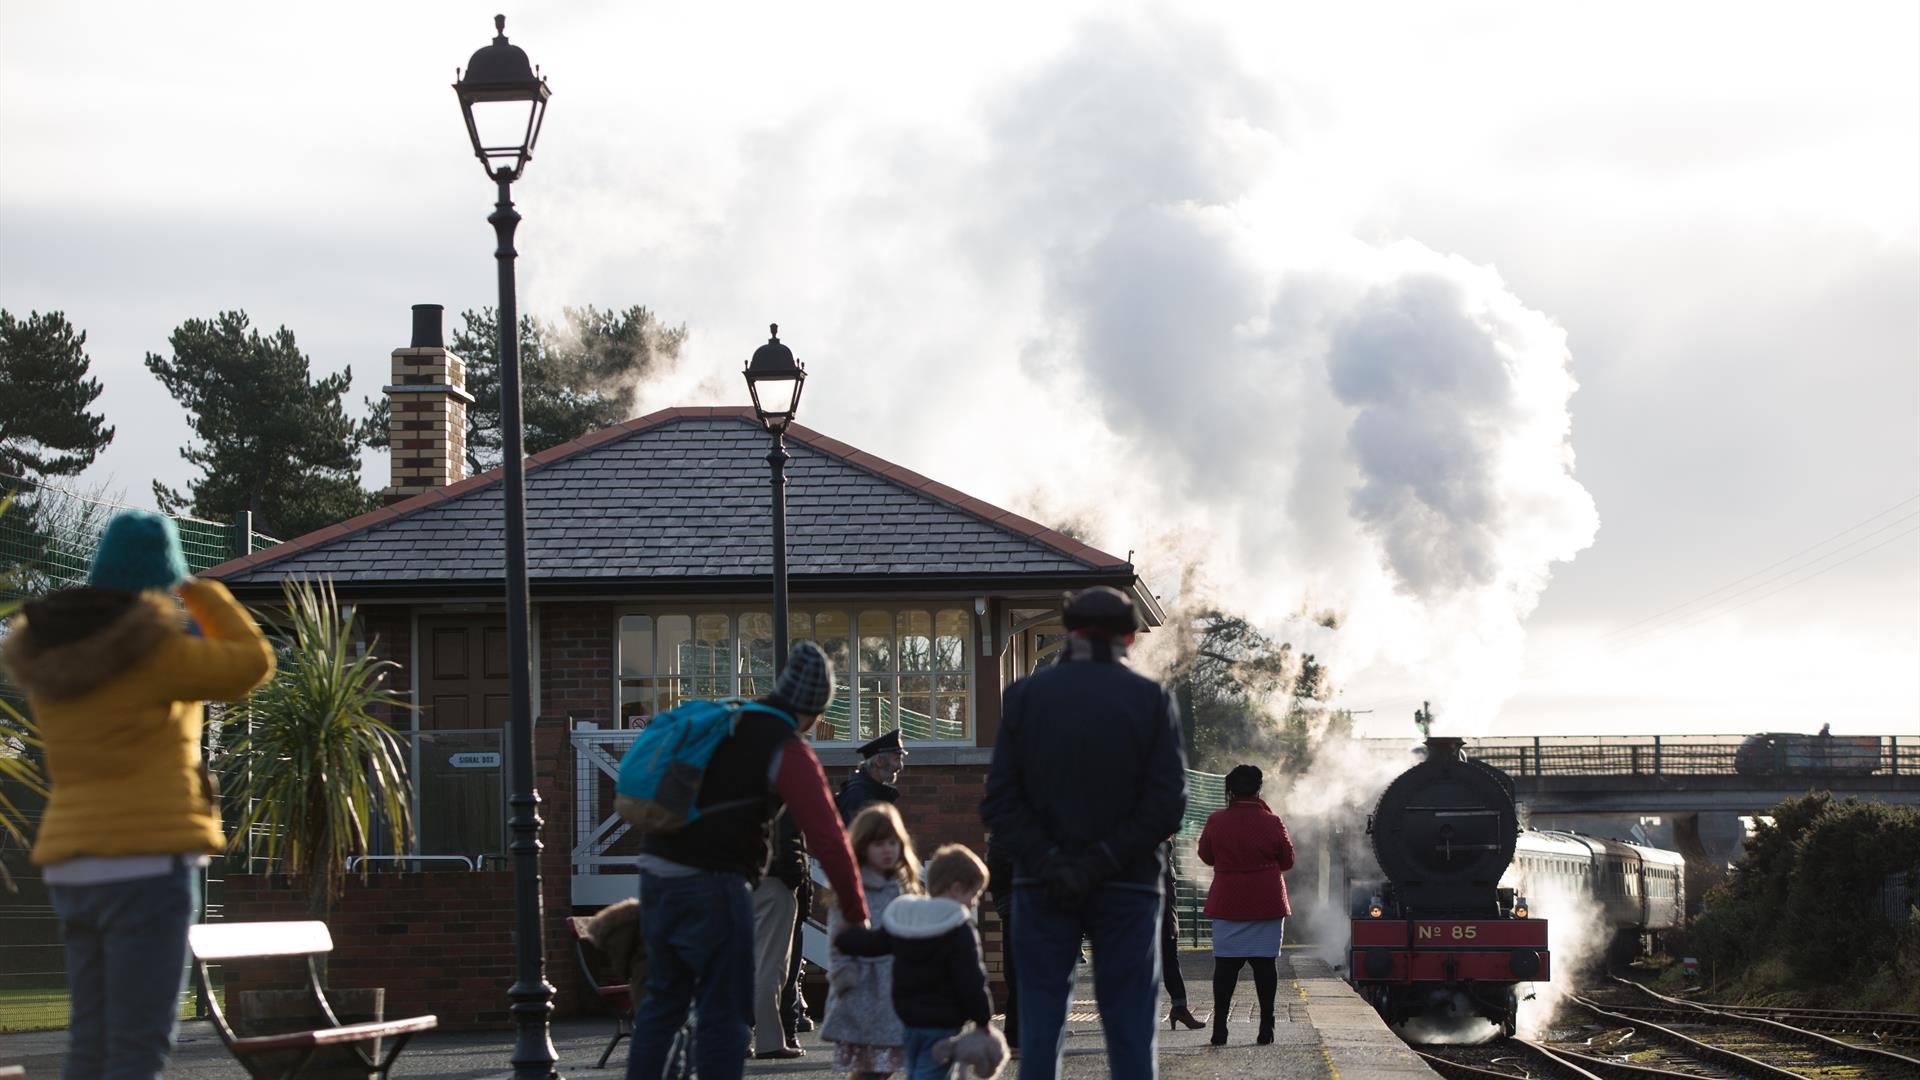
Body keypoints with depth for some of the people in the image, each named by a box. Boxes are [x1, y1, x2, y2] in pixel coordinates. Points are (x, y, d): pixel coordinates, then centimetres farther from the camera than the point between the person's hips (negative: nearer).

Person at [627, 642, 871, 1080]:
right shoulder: (789, 752, -6)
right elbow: (828, 839, -10)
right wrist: (855, 913, -2)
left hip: (656, 874, 7)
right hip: (712, 886, -7)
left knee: (663, 1000, 17)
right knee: (725, 1012, 0)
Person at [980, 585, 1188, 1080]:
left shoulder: (1026, 695, 2)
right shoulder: (1151, 699, -1)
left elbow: (999, 802, -5)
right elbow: (1168, 804, -9)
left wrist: (1048, 861, -9)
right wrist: (1103, 861, -10)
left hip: (1042, 889, 1)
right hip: (1127, 888, -1)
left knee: (1040, 1025, 5)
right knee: (1130, 1029, 3)